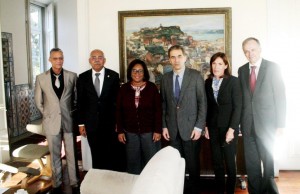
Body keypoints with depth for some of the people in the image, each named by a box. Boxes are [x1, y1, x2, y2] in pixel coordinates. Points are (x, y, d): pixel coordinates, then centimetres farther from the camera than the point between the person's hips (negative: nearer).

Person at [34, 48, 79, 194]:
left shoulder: (72, 76, -2)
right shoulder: (41, 78, -2)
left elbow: (77, 98, 7)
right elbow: (38, 101, 7)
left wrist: (72, 113, 3)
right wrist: (47, 114, 4)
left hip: (69, 121, 0)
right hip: (51, 122, 0)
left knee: (72, 154, 7)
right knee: (55, 155, 12)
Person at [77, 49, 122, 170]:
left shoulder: (113, 76, -1)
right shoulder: (83, 77, 2)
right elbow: (80, 101, 4)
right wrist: (81, 123, 2)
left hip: (110, 122, -1)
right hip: (91, 123, 1)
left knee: (111, 155, 6)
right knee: (96, 156, 11)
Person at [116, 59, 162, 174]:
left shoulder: (152, 87, -4)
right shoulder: (124, 88, 0)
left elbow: (158, 110, -4)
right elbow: (119, 111, 3)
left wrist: (158, 130, -8)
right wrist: (120, 131, -1)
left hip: (149, 132, -1)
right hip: (130, 132, 2)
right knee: (133, 162, 11)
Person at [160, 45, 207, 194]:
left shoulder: (196, 76, -3)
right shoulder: (165, 78, 7)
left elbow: (202, 102, -5)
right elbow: (164, 104, 10)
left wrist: (199, 127, -10)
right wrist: (164, 126, 5)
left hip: (190, 127, -3)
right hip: (172, 129, 3)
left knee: (193, 163, 6)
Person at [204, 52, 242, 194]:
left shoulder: (233, 81, -8)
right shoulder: (208, 82, 4)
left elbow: (237, 106, -10)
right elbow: (207, 106, 9)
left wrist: (231, 129, -15)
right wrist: (206, 126, 5)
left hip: (228, 127, -3)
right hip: (213, 128, 4)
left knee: (230, 161, 6)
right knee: (217, 162, 9)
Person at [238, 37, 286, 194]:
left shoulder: (272, 67, -4)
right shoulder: (242, 70, 8)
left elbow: (280, 96, -6)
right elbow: (241, 96, 8)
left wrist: (280, 124, -9)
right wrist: (239, 120, 2)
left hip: (266, 122, -3)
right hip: (247, 123, 3)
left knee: (268, 159, 6)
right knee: (251, 162, 9)